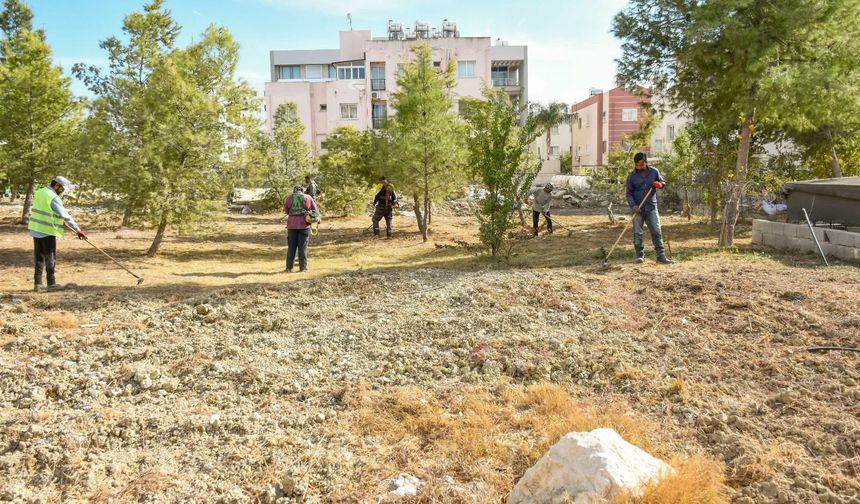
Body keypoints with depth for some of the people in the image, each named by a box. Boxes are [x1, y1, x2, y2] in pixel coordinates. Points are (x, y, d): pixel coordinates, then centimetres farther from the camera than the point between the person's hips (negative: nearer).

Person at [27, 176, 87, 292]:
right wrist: (78, 230, -21)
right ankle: (51, 284, 4)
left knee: (39, 257, 13)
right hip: (47, 231, -8)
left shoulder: (39, 192, 10)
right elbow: (65, 215, -20)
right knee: (50, 258, 0)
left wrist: (59, 223, 29)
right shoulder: (54, 198, -16)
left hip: (36, 230, 8)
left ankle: (37, 283, 16)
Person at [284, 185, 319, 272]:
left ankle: (289, 267, 8)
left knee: (291, 246, 8)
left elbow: (286, 211, 15)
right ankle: (303, 267, 2)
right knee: (303, 246, 3)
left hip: (292, 224, 1)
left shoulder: (289, 198, 5)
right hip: (304, 224, -1)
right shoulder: (308, 197, 3)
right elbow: (315, 210, 7)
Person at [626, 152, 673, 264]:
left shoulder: (654, 172, 1)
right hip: (638, 209, -1)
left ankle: (661, 256, 1)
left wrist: (660, 184, -10)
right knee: (637, 233, 2)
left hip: (651, 208, 1)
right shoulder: (632, 176, -3)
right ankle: (640, 255, 13)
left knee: (656, 232, -2)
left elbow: (663, 182, 15)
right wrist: (633, 206, -15)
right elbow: (629, 193, -1)